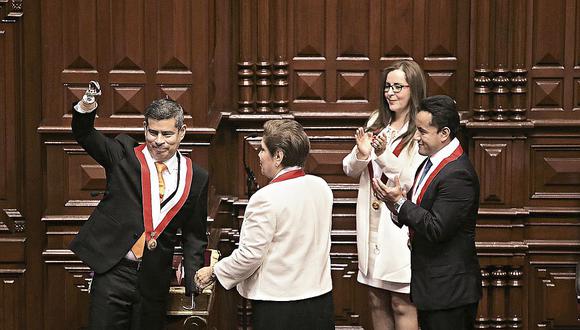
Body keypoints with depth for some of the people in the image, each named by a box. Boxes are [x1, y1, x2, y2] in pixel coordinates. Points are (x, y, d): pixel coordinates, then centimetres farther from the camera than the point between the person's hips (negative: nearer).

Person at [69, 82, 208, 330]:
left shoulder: (196, 178, 6)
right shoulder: (125, 155, 3)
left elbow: (194, 235, 11)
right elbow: (84, 134, -7)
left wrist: (193, 281, -1)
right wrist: (86, 107, -28)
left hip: (155, 281, 2)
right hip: (113, 272, -2)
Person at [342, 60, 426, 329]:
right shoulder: (376, 122, 10)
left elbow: (414, 181, -16)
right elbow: (350, 171, 11)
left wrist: (384, 154, -24)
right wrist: (361, 154, -10)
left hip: (401, 225, -6)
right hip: (372, 223, 6)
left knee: (402, 304, -1)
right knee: (377, 301, 14)